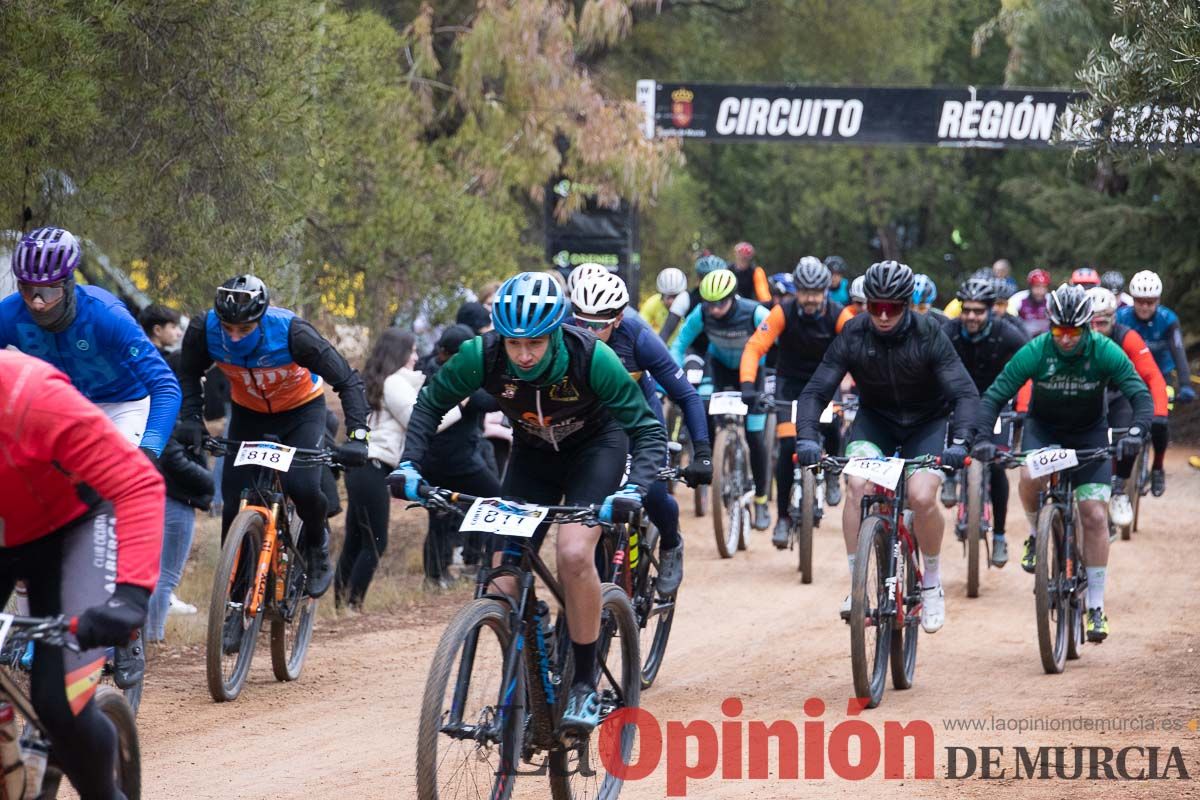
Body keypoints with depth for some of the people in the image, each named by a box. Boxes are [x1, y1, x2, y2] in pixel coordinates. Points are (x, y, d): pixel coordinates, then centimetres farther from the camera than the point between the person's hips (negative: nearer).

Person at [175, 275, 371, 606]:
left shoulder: (291, 333, -34)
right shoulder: (204, 330, -26)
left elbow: (347, 381, -27)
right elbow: (189, 374, -2)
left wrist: (357, 435, -37)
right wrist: (190, 417, -17)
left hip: (302, 409, -3)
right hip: (249, 414, 3)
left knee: (303, 488, -25)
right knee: (235, 504, -8)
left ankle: (316, 543, 8)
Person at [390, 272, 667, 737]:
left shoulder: (591, 359, -34)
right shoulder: (483, 355, -27)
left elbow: (648, 430, -27)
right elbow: (431, 403, -9)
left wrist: (634, 489, -44)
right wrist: (410, 464, -22)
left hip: (595, 447, -3)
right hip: (532, 452, 3)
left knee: (574, 554, -28)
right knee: (504, 586, -10)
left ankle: (585, 685, -12)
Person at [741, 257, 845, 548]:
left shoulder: (837, 316, -20)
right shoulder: (783, 313, -22)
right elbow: (754, 348, -28)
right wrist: (748, 385, -42)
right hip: (790, 383, -1)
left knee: (831, 427, -26)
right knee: (787, 448, -12)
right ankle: (783, 517, 0)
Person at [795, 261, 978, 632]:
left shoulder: (928, 334, -22)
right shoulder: (853, 335, -18)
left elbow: (965, 393, -25)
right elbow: (815, 391, -18)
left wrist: (959, 441, -41)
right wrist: (806, 438, -36)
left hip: (926, 424, -2)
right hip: (875, 420, 2)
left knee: (922, 496, -24)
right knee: (857, 485, -26)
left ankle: (932, 582, 1)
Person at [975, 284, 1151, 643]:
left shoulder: (1105, 352, -23)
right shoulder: (1035, 352, -24)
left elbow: (1141, 396, -24)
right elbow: (994, 396, -23)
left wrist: (1135, 433, -43)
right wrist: (983, 438, -39)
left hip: (1089, 433, 0)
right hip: (1043, 428, 0)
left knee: (1095, 516, -11)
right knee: (1030, 477, -33)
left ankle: (1096, 608, -3)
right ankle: (1037, 536, -1)